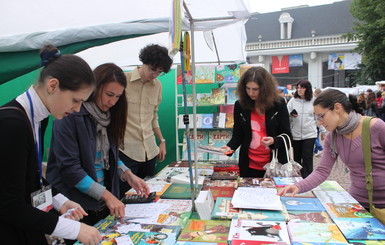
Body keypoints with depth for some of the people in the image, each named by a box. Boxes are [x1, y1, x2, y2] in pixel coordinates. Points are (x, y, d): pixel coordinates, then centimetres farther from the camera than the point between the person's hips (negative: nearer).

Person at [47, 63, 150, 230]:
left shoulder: (107, 117, 4)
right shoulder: (70, 116, -17)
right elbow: (68, 167, -20)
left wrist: (128, 175, -5)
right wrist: (106, 195, -21)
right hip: (75, 206, -6)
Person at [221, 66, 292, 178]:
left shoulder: (279, 104, -6)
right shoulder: (240, 105, -1)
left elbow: (287, 136, -3)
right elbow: (238, 135, 5)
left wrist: (274, 141, -23)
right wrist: (230, 147, -13)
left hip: (275, 163, -1)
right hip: (249, 165, 2)